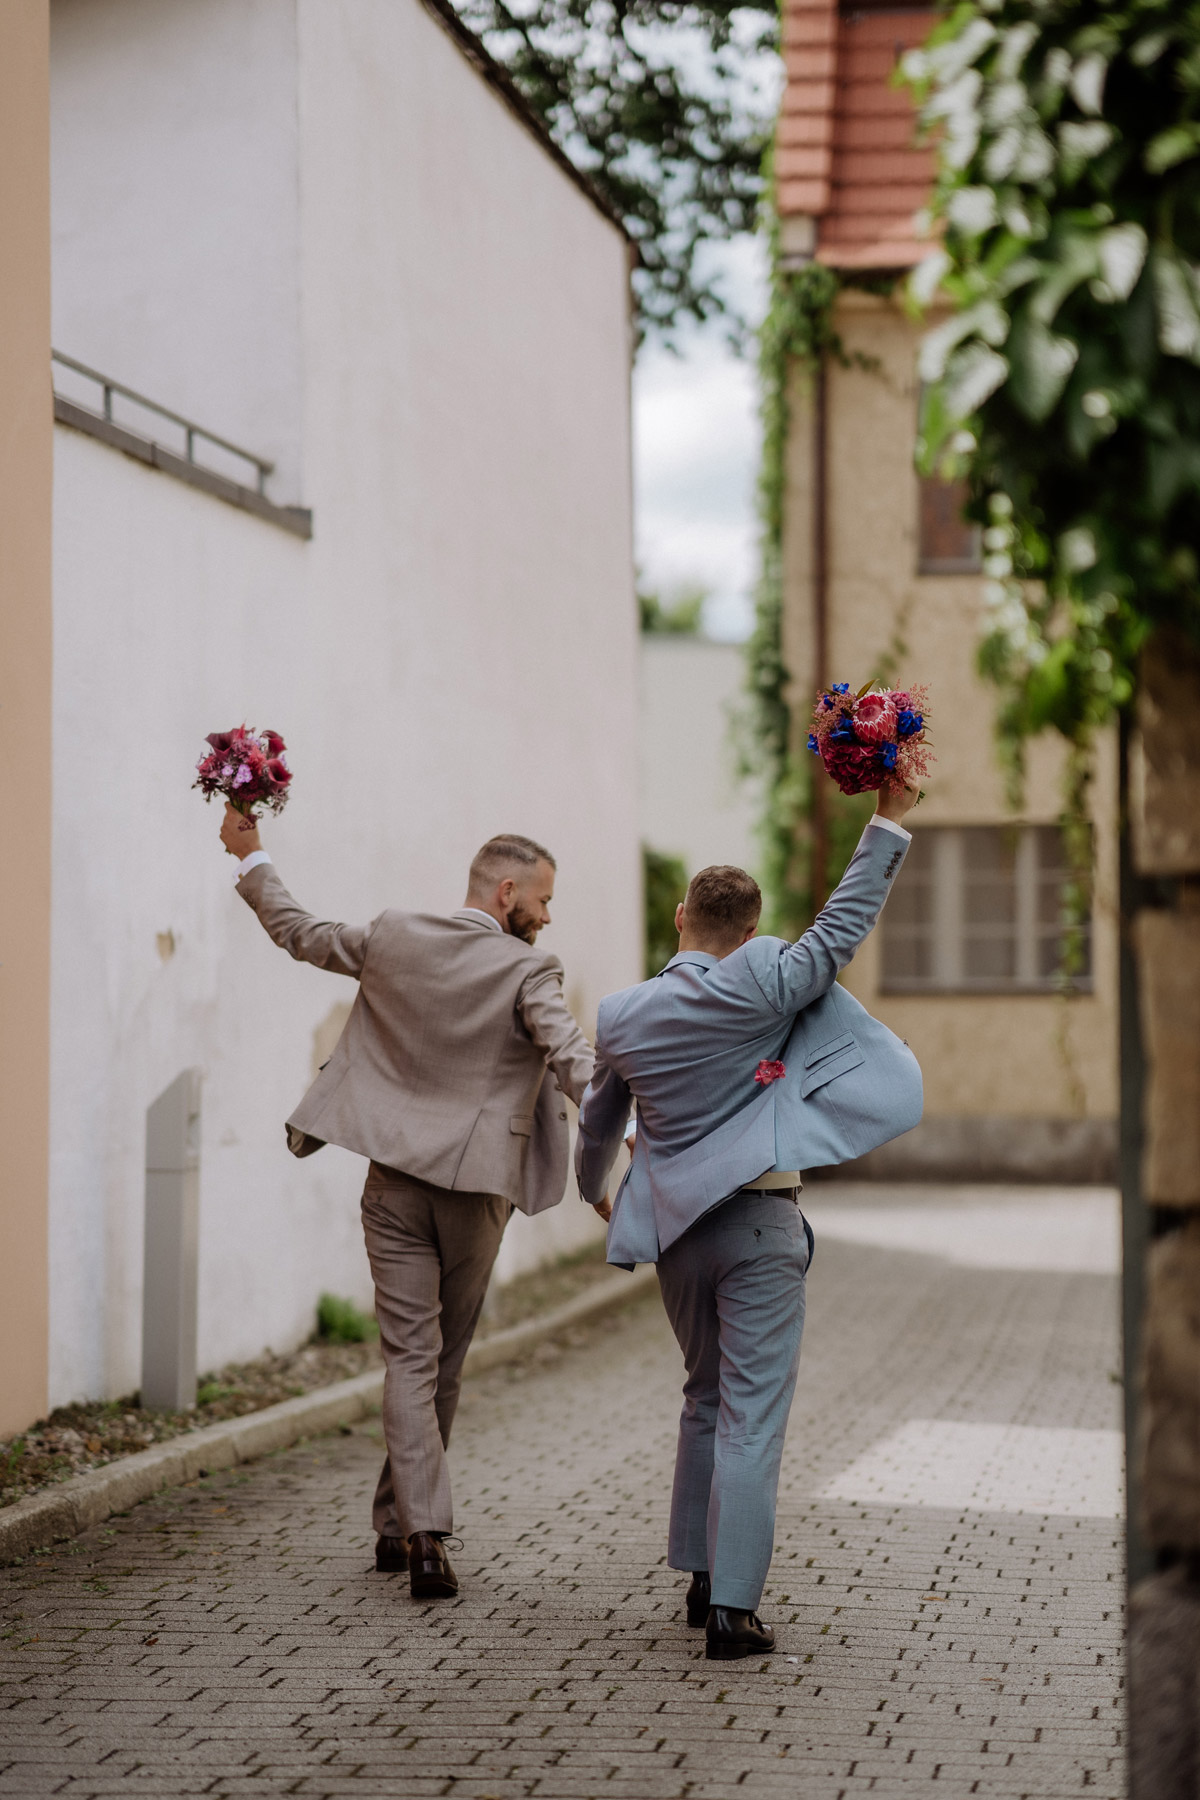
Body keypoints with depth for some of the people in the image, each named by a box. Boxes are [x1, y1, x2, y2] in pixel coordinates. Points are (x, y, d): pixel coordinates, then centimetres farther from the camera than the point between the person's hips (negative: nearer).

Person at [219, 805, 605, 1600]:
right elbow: (575, 1062, -24)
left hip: (395, 1179, 3)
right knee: (445, 1363, 14)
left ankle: (422, 1533, -12)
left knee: (409, 1356, 0)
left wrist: (252, 859, 31)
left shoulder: (394, 939, 2)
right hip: (475, 1185, -3)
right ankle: (403, 1522, 23)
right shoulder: (525, 972, -12)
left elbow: (299, 931, 17)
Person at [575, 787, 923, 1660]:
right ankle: (733, 1607, -10)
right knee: (753, 1415, -5)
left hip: (674, 1228, 5)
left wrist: (594, 1192, 40)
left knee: (707, 1400, 21)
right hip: (759, 1225, -5)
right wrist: (891, 819, -3)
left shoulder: (622, 1016, 5)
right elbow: (845, 922, -9)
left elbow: (599, 1124, 20)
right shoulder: (759, 990, -10)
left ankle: (701, 1579, 24)